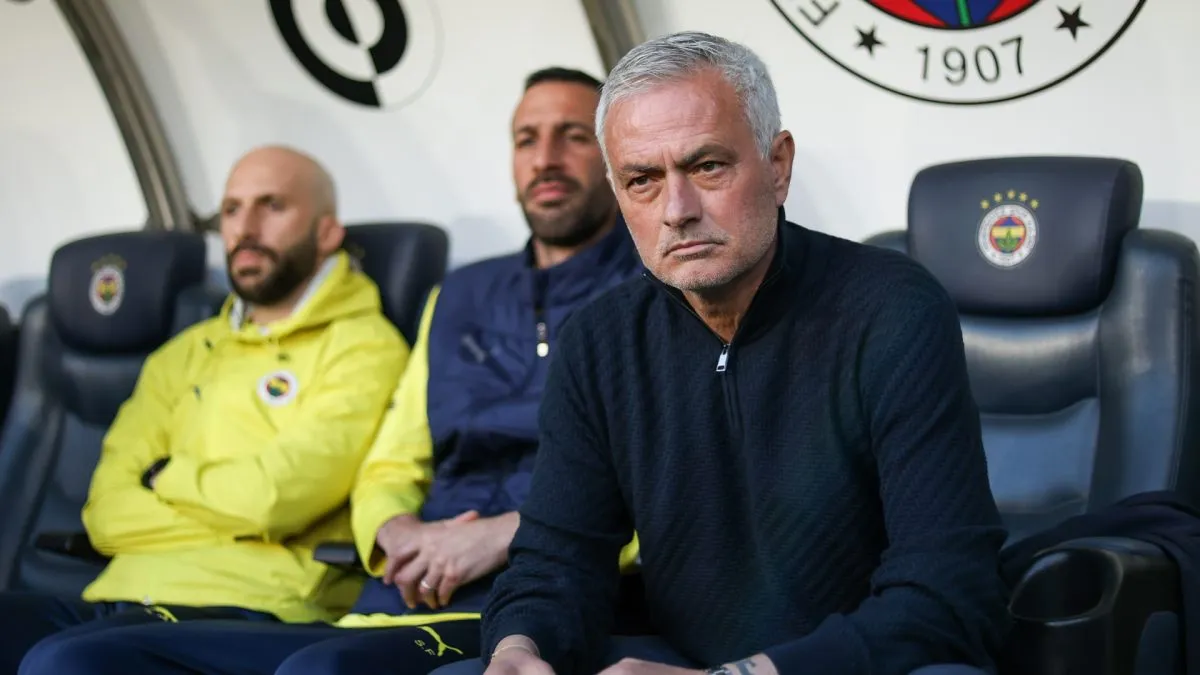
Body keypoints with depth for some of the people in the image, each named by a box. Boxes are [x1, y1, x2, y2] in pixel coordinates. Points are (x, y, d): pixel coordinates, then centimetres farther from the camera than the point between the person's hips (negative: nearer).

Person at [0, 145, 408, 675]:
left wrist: (168, 477, 7)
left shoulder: (364, 346, 4)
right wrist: (239, 509, -2)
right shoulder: (184, 355, 24)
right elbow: (108, 512, 11)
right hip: (128, 593, 6)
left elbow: (280, 494, -11)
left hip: (251, 604, -6)